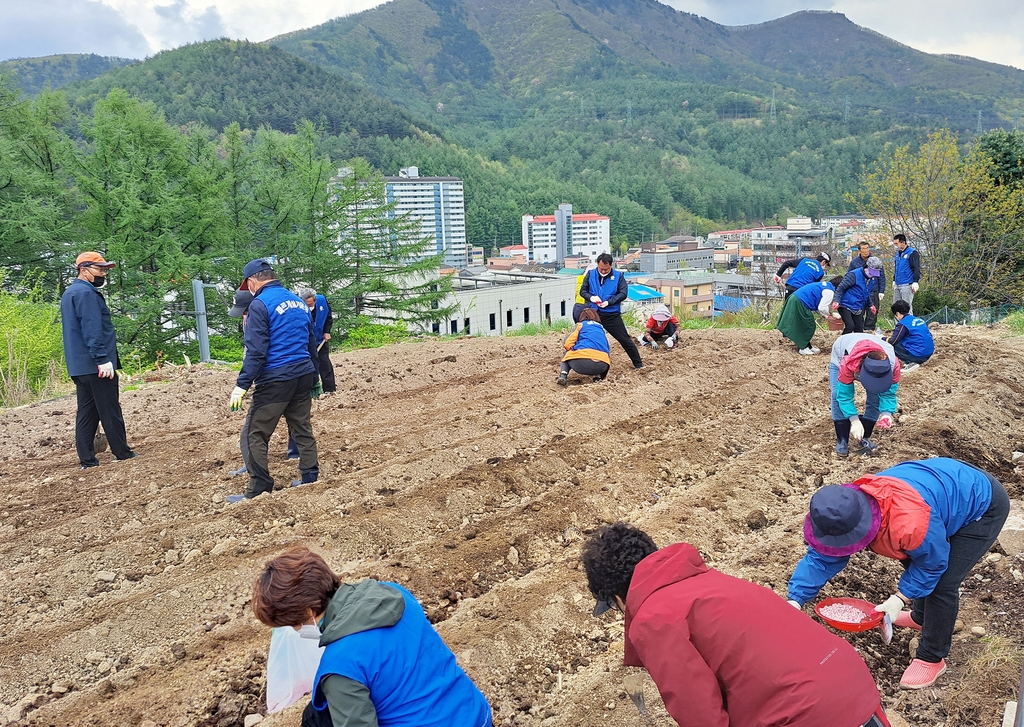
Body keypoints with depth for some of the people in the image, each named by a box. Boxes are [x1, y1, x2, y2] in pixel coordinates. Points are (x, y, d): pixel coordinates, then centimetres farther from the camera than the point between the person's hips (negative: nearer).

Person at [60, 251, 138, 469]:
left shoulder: (70, 293, 19)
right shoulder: (86, 293, -13)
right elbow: (92, 330, -21)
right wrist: (102, 359, -24)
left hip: (79, 367, 10)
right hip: (96, 366, -10)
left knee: (87, 413, 9)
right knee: (110, 411, -2)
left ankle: (87, 460, 9)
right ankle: (122, 454, 5)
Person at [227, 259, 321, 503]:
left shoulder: (260, 304, -9)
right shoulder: (299, 302, 14)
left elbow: (256, 351, -17)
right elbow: (311, 345, 20)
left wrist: (242, 385, -15)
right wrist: (314, 379, 27)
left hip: (275, 380, -7)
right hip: (303, 376, 8)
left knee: (255, 434, 0)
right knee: (302, 429, 15)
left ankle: (259, 490, 0)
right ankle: (310, 479, 18)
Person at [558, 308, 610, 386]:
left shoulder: (580, 325, 18)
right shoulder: (601, 328, 30)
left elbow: (567, 344, 7)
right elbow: (607, 350, 30)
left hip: (580, 362, -2)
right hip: (601, 366, 2)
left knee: (567, 354, 31)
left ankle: (563, 375, 6)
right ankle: (599, 376, 10)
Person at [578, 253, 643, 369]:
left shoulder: (618, 276, -2)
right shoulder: (590, 274, 4)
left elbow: (623, 294, -5)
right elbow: (583, 291, 6)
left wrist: (609, 302, -19)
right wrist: (591, 297, -16)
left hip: (612, 315, -2)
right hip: (593, 313, 2)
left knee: (625, 339, 1)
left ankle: (638, 364, 10)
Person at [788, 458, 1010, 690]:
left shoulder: (910, 523, -43)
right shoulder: (847, 511, -21)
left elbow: (933, 563, -21)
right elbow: (822, 558, -13)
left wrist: (900, 598, -23)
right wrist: (795, 600, -21)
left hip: (982, 504, -7)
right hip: (949, 489, 7)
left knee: (942, 584, -11)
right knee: (913, 561, 19)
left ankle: (932, 659, 8)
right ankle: (922, 618, 46)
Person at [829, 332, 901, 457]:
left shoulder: (893, 363, -38)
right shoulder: (848, 363, -48)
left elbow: (889, 393, -26)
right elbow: (844, 394, -38)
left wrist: (887, 413, -44)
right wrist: (854, 420, -45)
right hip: (841, 354, -3)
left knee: (876, 397, -13)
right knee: (838, 394, -22)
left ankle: (864, 438, 5)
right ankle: (842, 441, -13)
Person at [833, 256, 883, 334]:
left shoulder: (873, 279, 8)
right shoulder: (854, 275, -16)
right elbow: (840, 288, -16)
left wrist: (870, 305, 20)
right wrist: (836, 301, -26)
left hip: (858, 309, 7)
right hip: (845, 306, -7)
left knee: (859, 330, 6)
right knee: (850, 326, -21)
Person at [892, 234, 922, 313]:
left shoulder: (912, 253, -8)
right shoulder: (898, 253, 16)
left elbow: (917, 269, -13)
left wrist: (915, 282, -18)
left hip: (907, 285, -8)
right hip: (897, 286, 8)